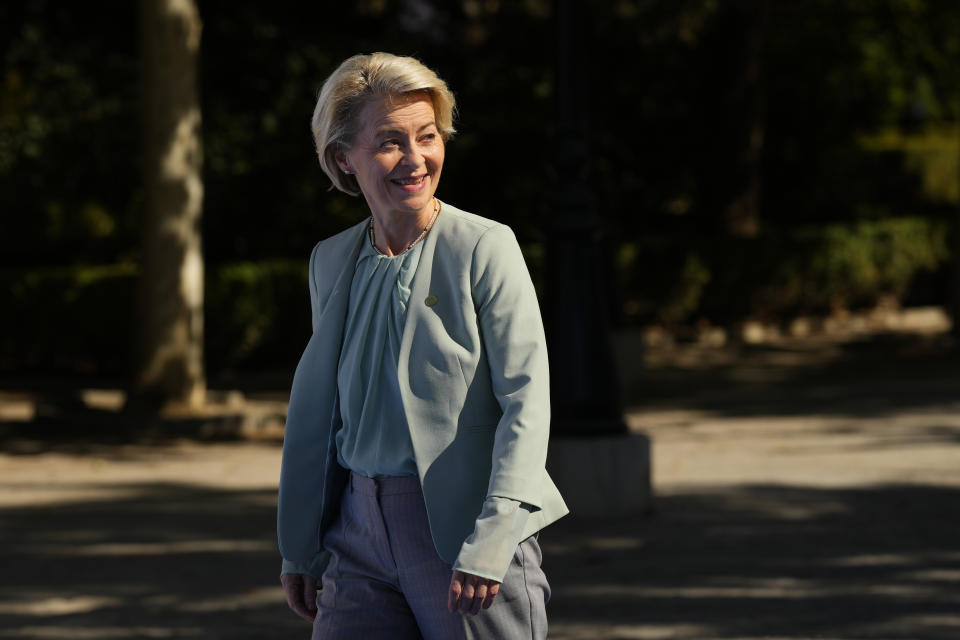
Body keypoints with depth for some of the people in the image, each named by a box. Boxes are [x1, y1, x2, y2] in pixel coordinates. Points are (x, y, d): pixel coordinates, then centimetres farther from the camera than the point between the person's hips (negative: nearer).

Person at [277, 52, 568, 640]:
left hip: (464, 525, -4)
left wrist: (490, 542, -19)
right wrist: (301, 549, 16)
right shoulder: (332, 261, 10)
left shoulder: (484, 248, -6)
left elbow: (527, 398, -11)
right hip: (361, 533, 4)